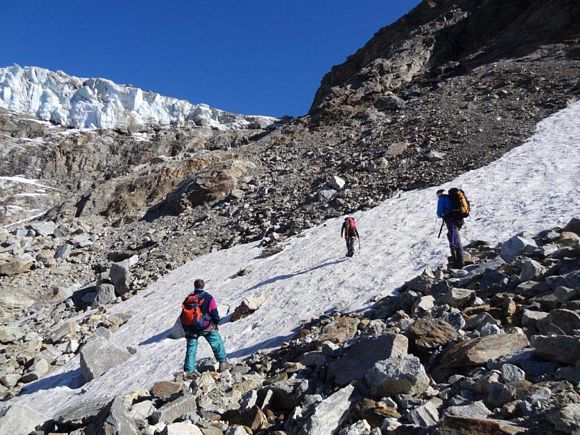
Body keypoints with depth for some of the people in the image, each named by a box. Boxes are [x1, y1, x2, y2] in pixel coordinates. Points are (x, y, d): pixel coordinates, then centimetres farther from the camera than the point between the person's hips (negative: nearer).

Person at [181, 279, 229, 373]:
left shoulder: (188, 299, 4)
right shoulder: (208, 298, -9)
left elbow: (183, 316, 9)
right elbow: (214, 312, -7)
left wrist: (186, 329, 20)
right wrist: (216, 323, 10)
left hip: (191, 329, 3)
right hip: (206, 327, -3)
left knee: (191, 349, 11)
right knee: (217, 344, 11)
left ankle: (189, 370, 11)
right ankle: (223, 362, 10)